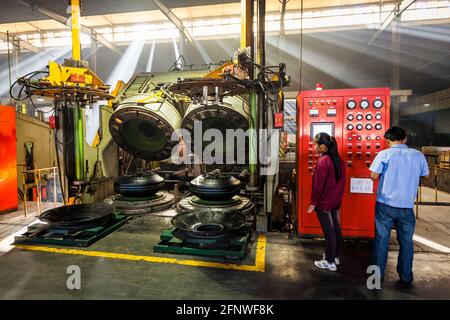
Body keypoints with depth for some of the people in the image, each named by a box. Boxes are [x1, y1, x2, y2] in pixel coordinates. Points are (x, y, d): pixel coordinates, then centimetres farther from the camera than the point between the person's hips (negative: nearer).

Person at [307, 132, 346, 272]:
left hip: (324, 203, -8)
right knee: (336, 229, 16)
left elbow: (319, 184, -18)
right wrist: (338, 198, 18)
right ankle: (335, 256, 32)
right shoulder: (338, 160, 5)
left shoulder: (323, 161, -20)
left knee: (329, 232, 1)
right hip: (336, 201, 8)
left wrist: (314, 202, -11)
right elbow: (341, 181, 10)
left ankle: (330, 262, 13)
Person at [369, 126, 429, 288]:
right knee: (406, 241, 15)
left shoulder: (384, 154, -9)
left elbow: (373, 176, -8)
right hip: (407, 206, 2)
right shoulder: (418, 155, 1)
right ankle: (406, 278, 25)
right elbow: (426, 175, 15)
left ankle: (378, 275, 18)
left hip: (385, 204, -2)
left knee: (381, 239, 9)